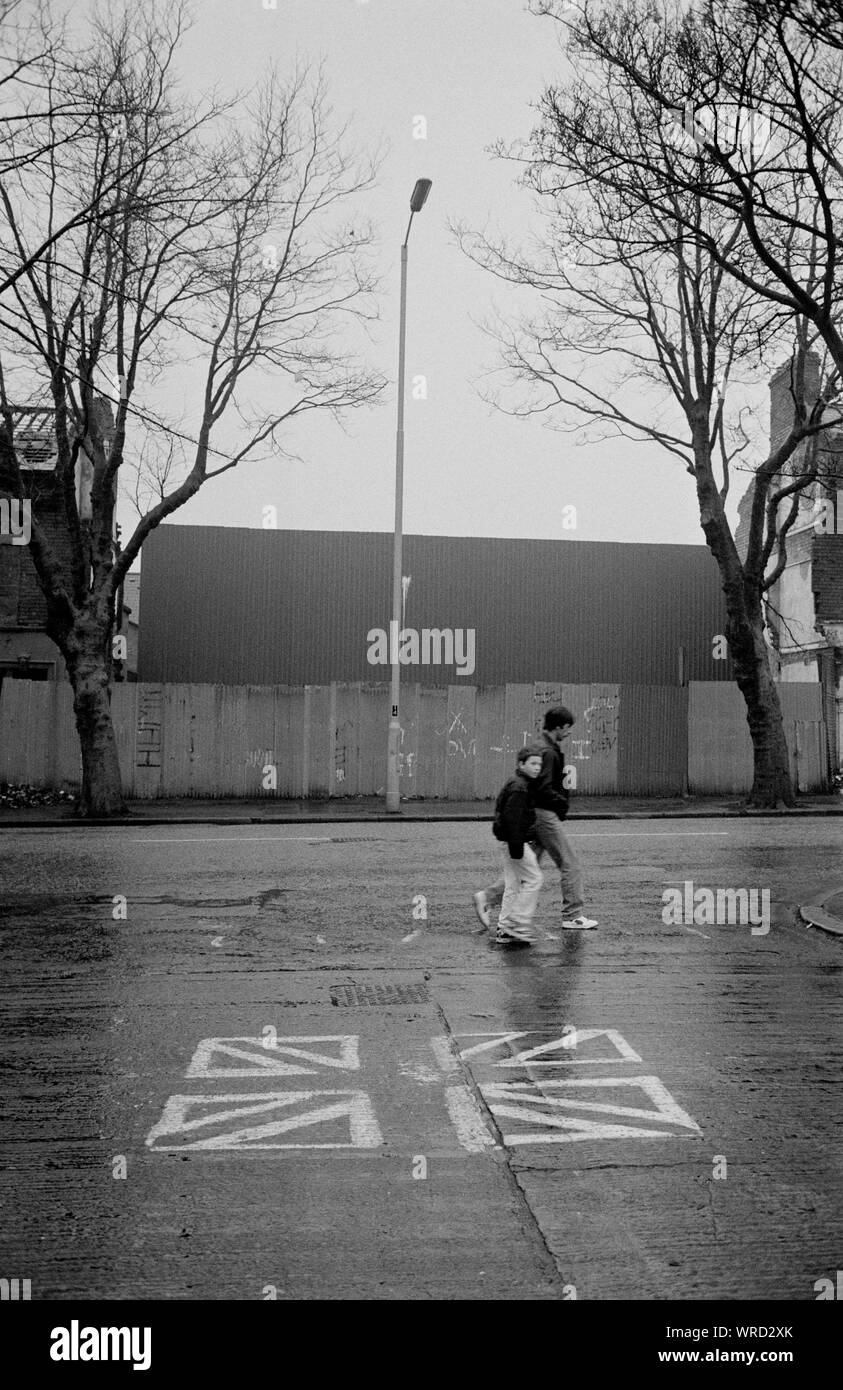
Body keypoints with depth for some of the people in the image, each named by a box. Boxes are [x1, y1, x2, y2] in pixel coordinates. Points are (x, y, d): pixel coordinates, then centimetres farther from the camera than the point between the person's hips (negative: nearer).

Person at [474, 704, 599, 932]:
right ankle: (572, 917, 7)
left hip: (536, 814, 10)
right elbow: (544, 790, -23)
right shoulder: (548, 752, -17)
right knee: (571, 866, 0)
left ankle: (488, 897, 9)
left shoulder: (541, 747, 15)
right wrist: (563, 802, -9)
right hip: (545, 814, -10)